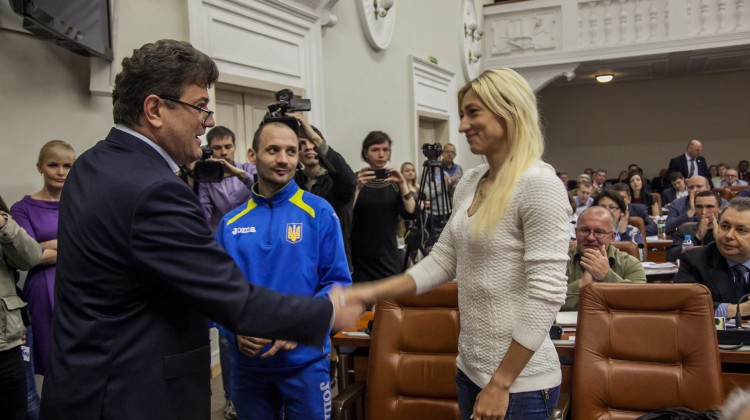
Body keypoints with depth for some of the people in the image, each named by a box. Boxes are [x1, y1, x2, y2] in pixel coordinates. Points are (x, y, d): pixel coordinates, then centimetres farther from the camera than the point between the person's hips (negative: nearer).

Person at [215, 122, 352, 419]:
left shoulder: (319, 212, -5)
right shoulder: (231, 223, 2)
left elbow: (338, 281, -5)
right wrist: (235, 332, -12)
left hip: (304, 360, -2)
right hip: (247, 363, 3)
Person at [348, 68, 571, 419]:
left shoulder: (537, 184, -18)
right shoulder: (469, 183, 6)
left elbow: (547, 294, -21)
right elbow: (442, 261, 9)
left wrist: (501, 383, -19)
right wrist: (374, 291, -2)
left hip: (519, 381, -7)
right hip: (470, 369, 7)